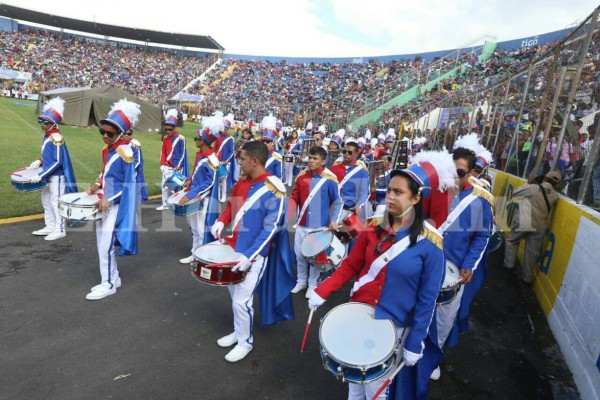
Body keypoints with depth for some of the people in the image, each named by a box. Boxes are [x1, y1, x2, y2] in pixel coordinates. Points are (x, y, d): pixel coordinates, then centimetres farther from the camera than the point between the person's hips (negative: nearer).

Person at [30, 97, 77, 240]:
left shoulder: (56, 138, -20)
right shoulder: (46, 136, 8)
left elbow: (58, 161, -23)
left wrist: (40, 175, -22)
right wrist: (40, 162, 3)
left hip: (57, 176, -10)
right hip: (49, 175, 10)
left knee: (56, 202, 0)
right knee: (46, 200, 18)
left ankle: (60, 230, 12)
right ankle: (50, 226, 31)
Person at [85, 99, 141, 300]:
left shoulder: (125, 153, -17)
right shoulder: (107, 149, 8)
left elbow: (128, 184, -17)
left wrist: (109, 200, -21)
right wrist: (98, 185, 5)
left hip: (116, 205, -9)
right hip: (104, 201, 9)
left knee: (106, 244, -5)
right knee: (102, 242, 15)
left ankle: (108, 285, 10)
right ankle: (113, 278, 29)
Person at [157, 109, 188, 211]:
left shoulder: (181, 138, -8)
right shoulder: (165, 138, 8)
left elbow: (183, 153, -8)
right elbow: (163, 152, 11)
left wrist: (178, 166, -13)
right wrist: (162, 164, 1)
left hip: (176, 167, -6)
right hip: (166, 166, 6)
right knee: (164, 185, 9)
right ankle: (165, 204, 19)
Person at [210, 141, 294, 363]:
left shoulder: (274, 190, -20)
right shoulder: (241, 182, 3)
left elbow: (271, 228, -20)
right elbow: (231, 205, 17)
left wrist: (249, 255, -24)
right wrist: (221, 221, -3)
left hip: (253, 255, -7)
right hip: (234, 248, 8)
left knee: (241, 301, 0)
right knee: (233, 293, 20)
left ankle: (245, 342, 25)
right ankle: (238, 331, 42)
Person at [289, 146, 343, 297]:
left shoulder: (330, 179, -10)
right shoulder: (301, 176, 2)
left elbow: (337, 202, -2)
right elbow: (295, 197, 5)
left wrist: (334, 220, -10)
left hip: (320, 225, -4)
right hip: (301, 224, 4)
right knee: (299, 254, 15)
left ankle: (312, 284, 29)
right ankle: (301, 281, 36)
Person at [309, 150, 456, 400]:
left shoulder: (429, 243, -17)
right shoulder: (373, 227, -7)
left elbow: (427, 299, -11)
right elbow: (350, 265, 0)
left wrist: (415, 343, -9)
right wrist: (322, 292, -8)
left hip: (392, 326, -3)